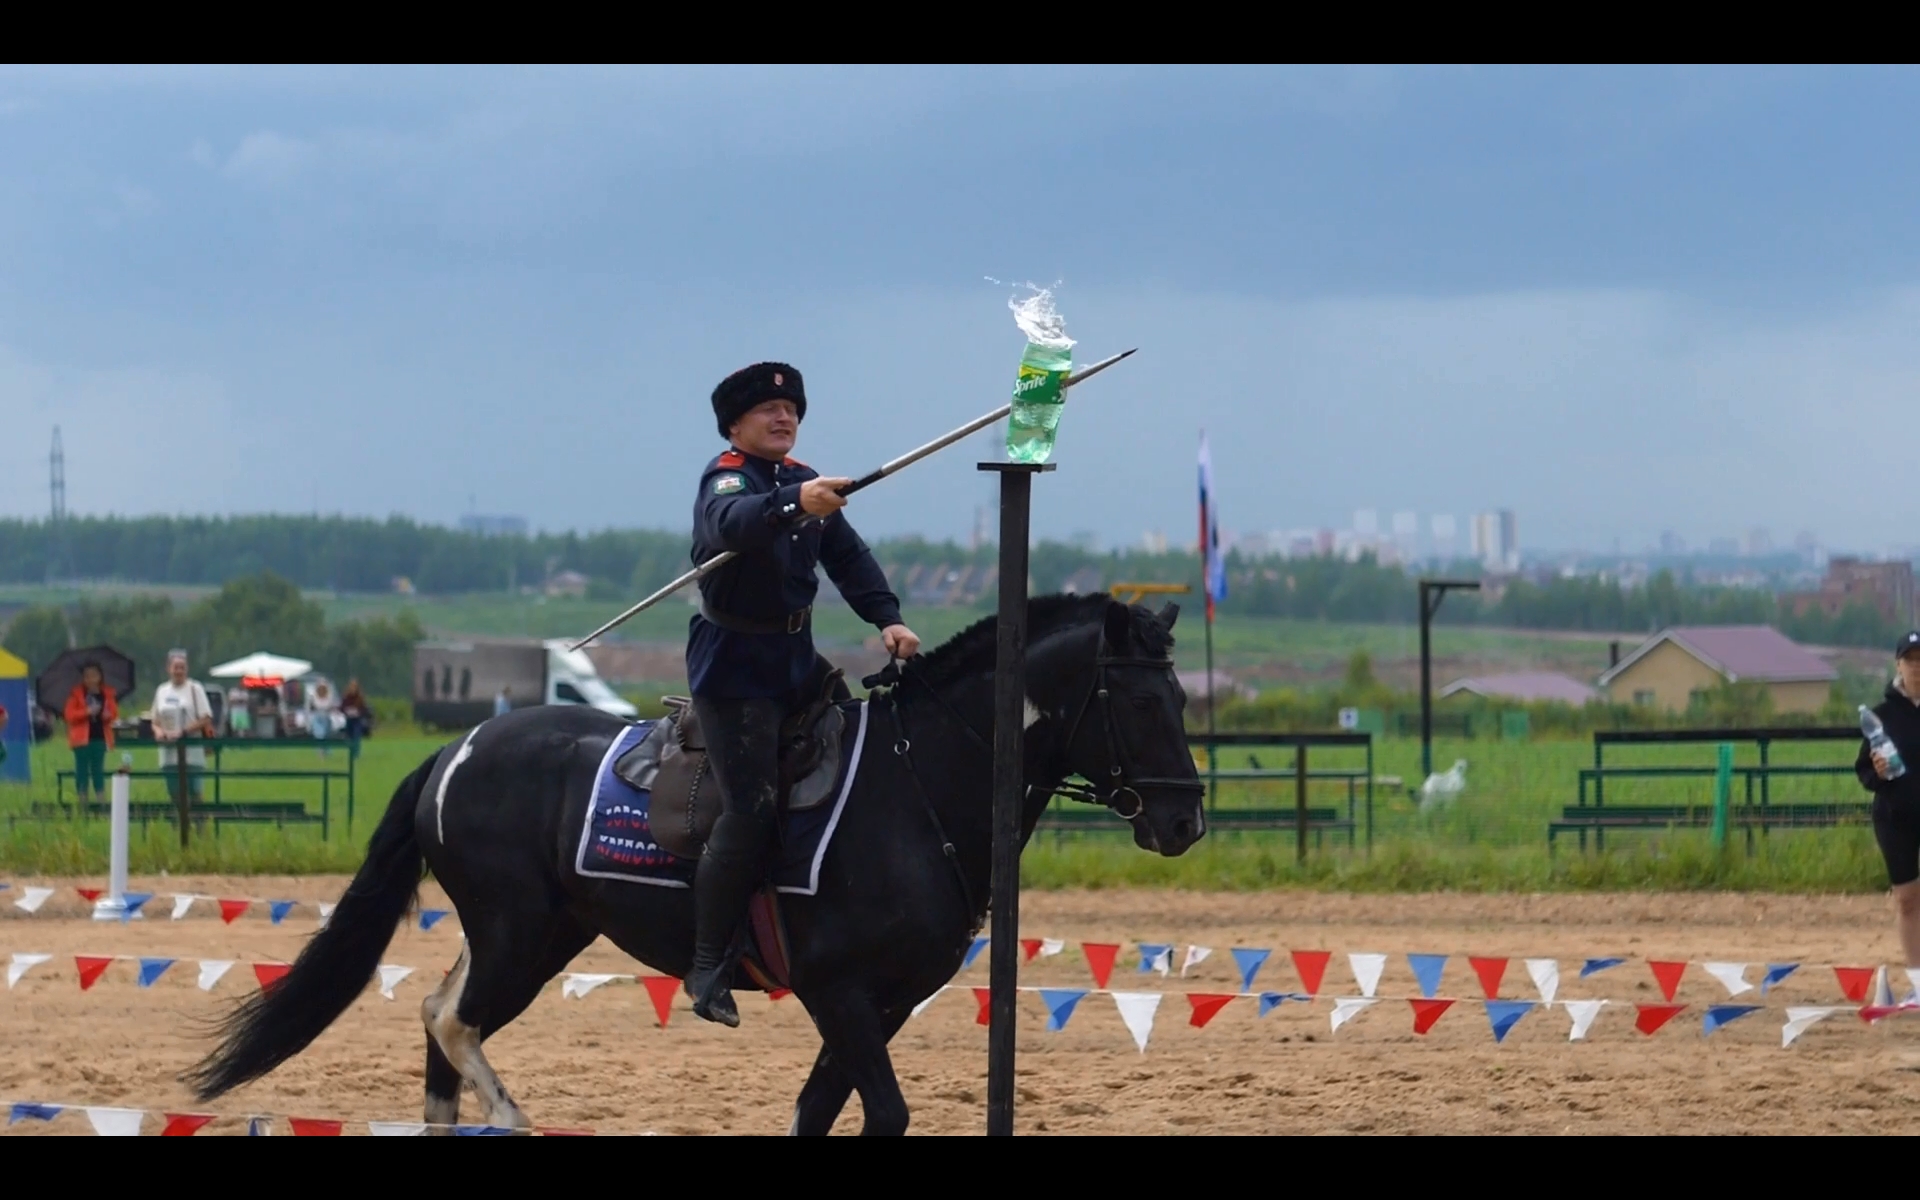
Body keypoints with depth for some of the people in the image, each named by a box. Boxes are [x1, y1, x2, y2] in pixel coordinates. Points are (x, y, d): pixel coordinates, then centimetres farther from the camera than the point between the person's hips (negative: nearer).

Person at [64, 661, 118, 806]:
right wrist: (87, 712, -19)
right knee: (82, 769, 0)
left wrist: (109, 715, -11)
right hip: (82, 738, -2)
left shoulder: (107, 694, 6)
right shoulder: (77, 694, -2)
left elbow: (114, 712, 13)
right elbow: (70, 715, -6)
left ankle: (101, 798, 8)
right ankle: (82, 798, 4)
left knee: (98, 769, 6)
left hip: (100, 737, 2)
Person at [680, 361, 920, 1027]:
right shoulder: (728, 478, -13)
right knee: (752, 809, -16)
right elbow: (731, 522, -37)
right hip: (734, 665, -9)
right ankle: (709, 967, -12)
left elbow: (848, 557, 9)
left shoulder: (804, 482, 12)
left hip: (796, 659, 9)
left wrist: (886, 620, -8)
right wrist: (792, 505, -57)